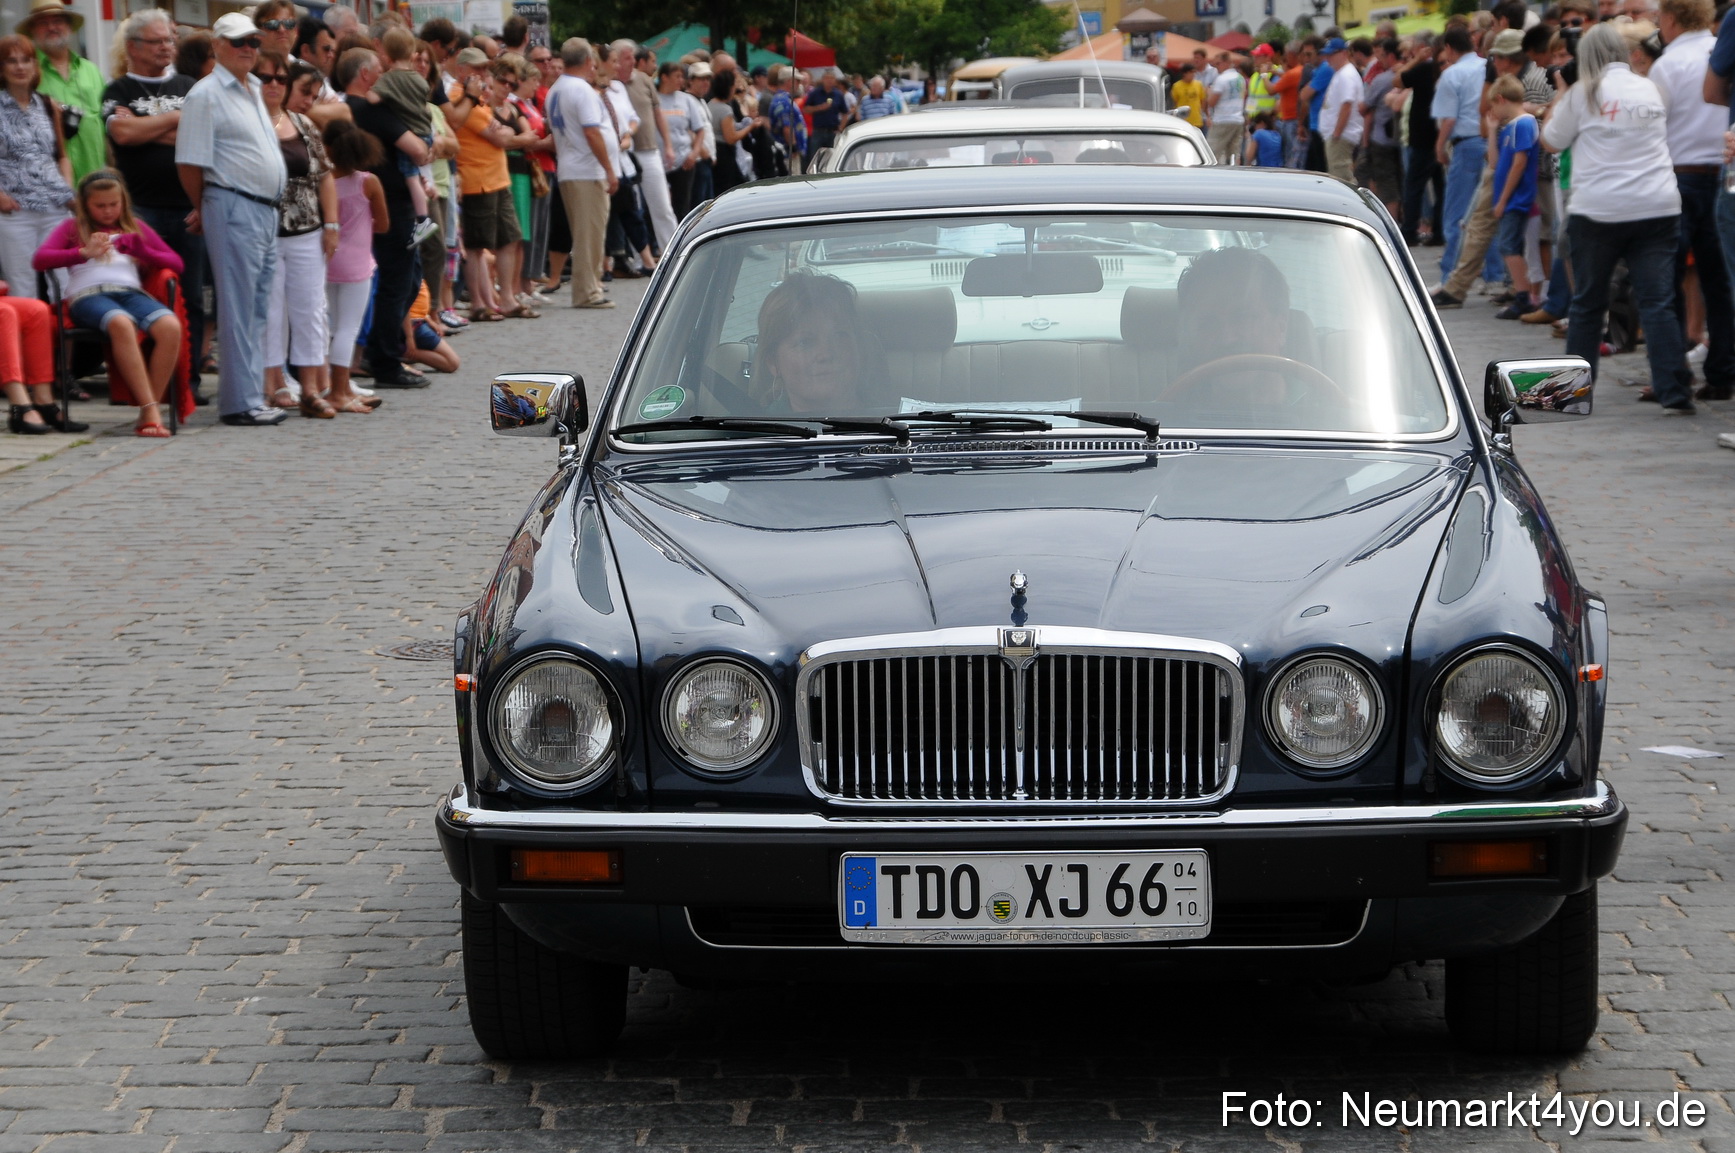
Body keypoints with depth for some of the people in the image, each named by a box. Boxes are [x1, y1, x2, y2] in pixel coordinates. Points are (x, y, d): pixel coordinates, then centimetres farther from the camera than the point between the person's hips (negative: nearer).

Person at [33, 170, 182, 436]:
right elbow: (40, 259, 7)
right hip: (88, 294, -3)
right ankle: (149, 409, -41)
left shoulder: (136, 227, 30)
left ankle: (150, 412, -31)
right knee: (121, 324, -40)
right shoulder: (73, 228, 24)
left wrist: (142, 252, 0)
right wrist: (84, 252, -8)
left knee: (170, 327, -33)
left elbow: (176, 264, 20)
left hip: (130, 291, 3)